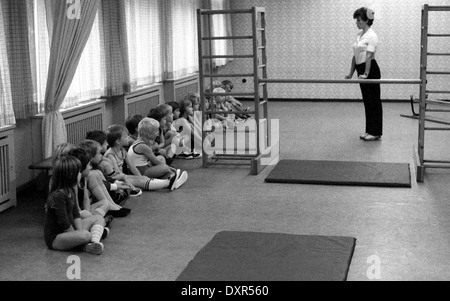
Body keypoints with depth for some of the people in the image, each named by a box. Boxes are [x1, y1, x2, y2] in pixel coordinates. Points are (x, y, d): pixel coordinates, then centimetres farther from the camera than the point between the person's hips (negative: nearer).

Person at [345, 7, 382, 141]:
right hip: (361, 70, 9)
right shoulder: (359, 35, 13)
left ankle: (376, 132, 4)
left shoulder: (371, 36, -13)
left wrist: (366, 74, -29)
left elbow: (369, 56, -22)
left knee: (374, 101, -2)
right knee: (367, 101, 13)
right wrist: (351, 74, 16)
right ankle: (370, 130, 20)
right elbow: (355, 56, 16)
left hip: (371, 70, -9)